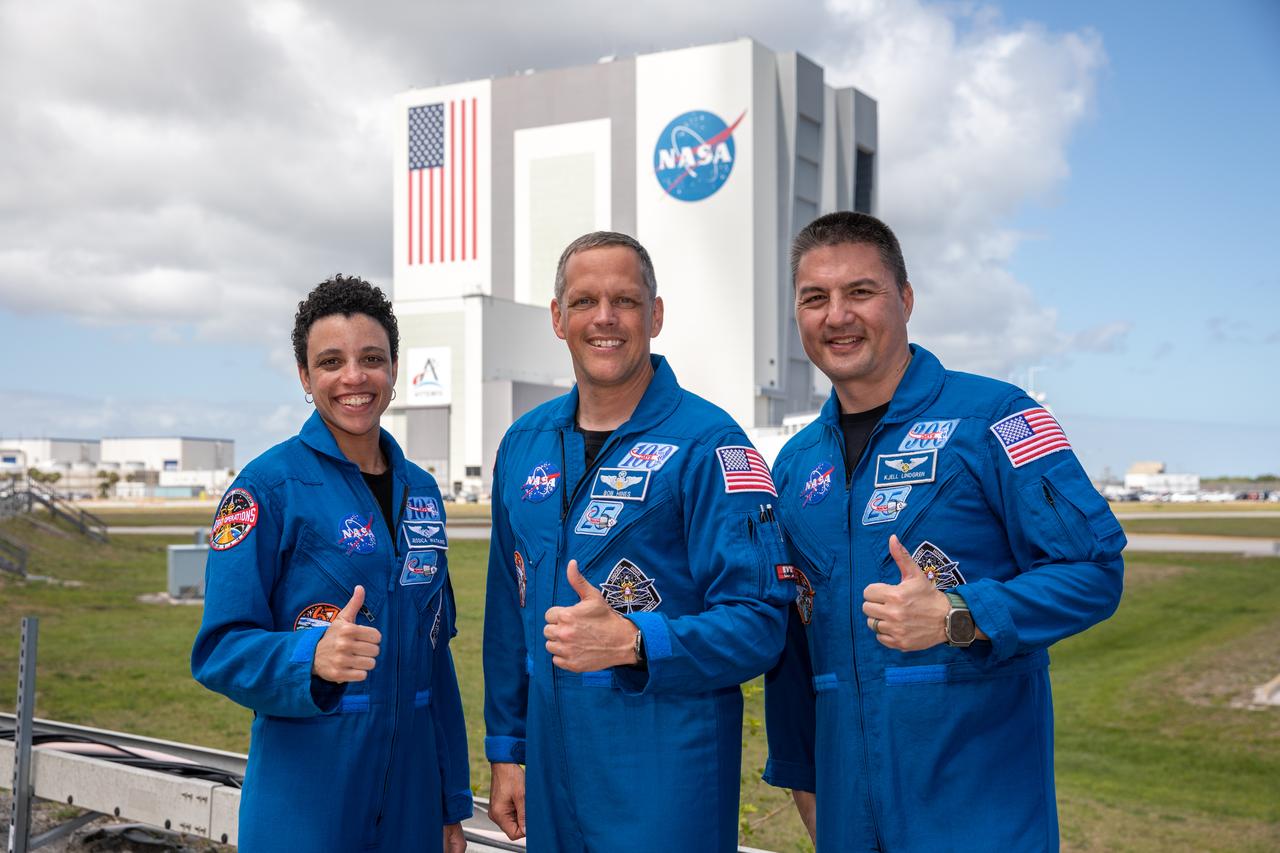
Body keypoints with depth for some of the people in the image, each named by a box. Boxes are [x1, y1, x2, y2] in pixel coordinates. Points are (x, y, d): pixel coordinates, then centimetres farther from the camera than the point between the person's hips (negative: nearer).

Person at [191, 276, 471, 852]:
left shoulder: (420, 491, 8)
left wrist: (454, 802, 13)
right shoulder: (268, 485, -9)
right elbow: (220, 649, -12)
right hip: (304, 803, -5)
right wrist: (312, 657, -32)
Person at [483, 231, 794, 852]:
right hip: (551, 759, 5)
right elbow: (508, 612, 14)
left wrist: (632, 642, -28)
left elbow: (758, 621, -15)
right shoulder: (524, 444, 8)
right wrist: (506, 749, 13)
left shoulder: (706, 442, -10)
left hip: (667, 765, -5)